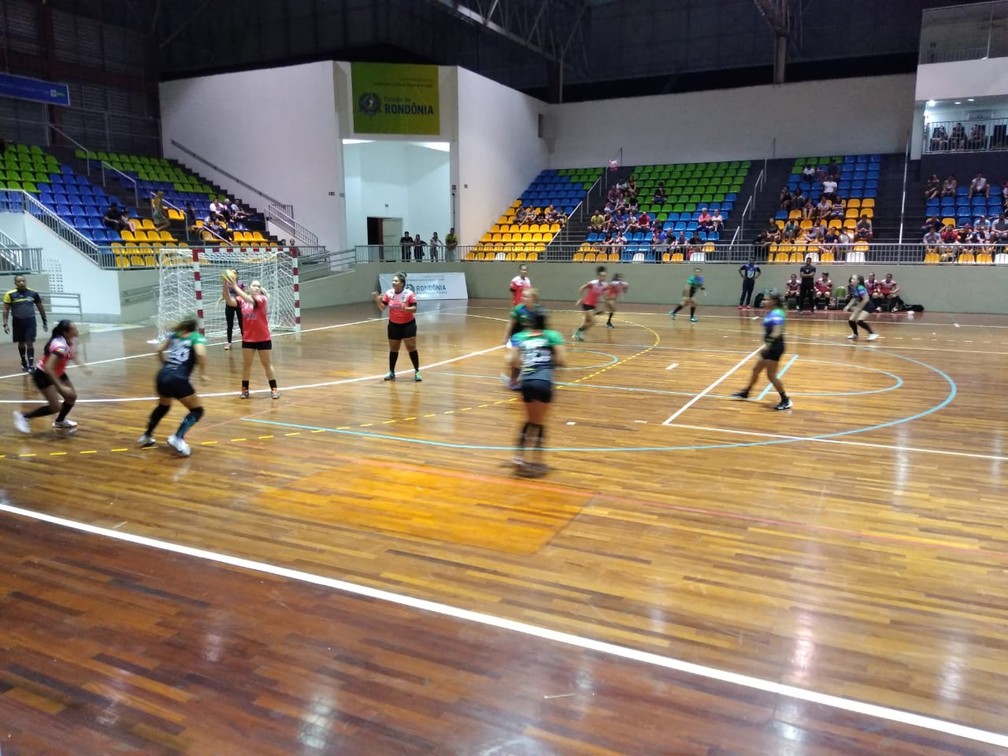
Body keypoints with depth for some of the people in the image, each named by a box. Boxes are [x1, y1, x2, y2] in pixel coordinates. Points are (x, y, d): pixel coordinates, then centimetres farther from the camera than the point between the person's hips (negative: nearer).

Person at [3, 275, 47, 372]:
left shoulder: (33, 293, -1)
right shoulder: (10, 294, -5)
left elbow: (40, 307, 10)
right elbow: (6, 310, 0)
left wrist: (45, 321, 11)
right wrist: (5, 324, -7)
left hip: (30, 321, 0)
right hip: (18, 322, 1)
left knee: (30, 343, -6)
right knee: (21, 343, 13)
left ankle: (31, 365, -5)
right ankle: (24, 362, 32)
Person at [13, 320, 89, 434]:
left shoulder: (68, 341, -7)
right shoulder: (60, 346, -34)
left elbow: (71, 355, 18)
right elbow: (48, 368, -39)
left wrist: (82, 366, 9)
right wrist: (61, 386, -40)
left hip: (58, 373, 9)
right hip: (43, 375, -9)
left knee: (72, 397, 8)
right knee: (56, 408, -12)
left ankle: (60, 421, 33)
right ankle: (24, 418, 7)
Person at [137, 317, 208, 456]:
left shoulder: (175, 334, 19)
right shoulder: (197, 337, 2)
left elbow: (160, 350, 23)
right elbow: (200, 353, -18)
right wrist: (203, 373, -8)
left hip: (162, 377, 7)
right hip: (178, 380, -7)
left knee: (163, 406, 33)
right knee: (197, 410, 7)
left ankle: (146, 436, 45)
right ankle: (177, 438, -11)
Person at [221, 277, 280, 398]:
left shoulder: (262, 299, -11)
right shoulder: (242, 300, -2)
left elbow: (250, 300, -29)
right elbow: (230, 301, -20)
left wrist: (235, 286, -35)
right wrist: (225, 286, -35)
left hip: (264, 339, -3)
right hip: (248, 339, 3)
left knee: (267, 364, 7)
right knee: (246, 364, 11)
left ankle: (274, 389, 13)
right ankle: (245, 389, 22)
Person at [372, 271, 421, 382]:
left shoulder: (409, 293, -15)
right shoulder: (389, 293, -5)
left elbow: (414, 309, -16)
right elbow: (382, 308, -3)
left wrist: (405, 308, -34)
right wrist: (377, 300, -20)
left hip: (408, 324, -3)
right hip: (394, 325, 3)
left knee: (411, 347, -6)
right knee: (393, 349, 10)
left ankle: (417, 371, 3)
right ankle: (391, 372, 22)